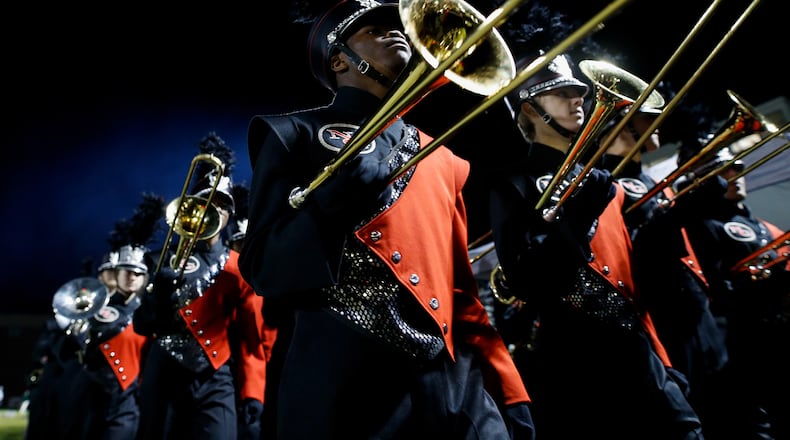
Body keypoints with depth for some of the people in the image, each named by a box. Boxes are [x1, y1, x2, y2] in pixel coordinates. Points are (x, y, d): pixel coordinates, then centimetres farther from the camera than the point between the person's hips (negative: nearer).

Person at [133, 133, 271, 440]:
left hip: (215, 385, -1)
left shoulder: (239, 269, 5)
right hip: (163, 379, 2)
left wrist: (253, 395, -8)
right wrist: (161, 289, -17)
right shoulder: (170, 258, 9)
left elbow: (253, 339, 3)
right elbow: (142, 326, 3)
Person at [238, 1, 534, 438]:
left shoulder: (444, 158, 18)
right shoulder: (294, 134, 5)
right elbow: (263, 268, -3)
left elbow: (467, 288, 16)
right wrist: (333, 203, -21)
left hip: (458, 388, 4)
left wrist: (511, 395, 10)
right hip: (346, 386, -3)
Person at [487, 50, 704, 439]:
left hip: (640, 351, 6)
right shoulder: (515, 184, -3)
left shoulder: (600, 177, 18)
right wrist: (578, 213, -21)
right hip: (574, 364, -6)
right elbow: (524, 281, -16)